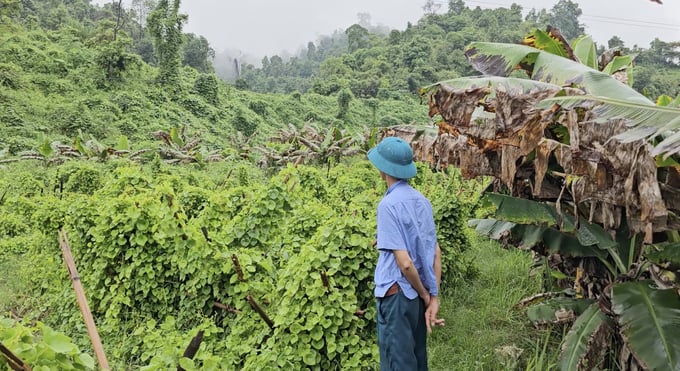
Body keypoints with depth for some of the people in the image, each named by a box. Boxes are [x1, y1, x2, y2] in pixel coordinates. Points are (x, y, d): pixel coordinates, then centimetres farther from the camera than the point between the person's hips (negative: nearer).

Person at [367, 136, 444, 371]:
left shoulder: (389, 204, -17)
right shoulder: (422, 201, 6)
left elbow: (404, 262, -21)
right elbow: (436, 253, 6)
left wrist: (425, 295, -7)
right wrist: (433, 297, 5)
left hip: (397, 294, -8)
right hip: (418, 295, 8)